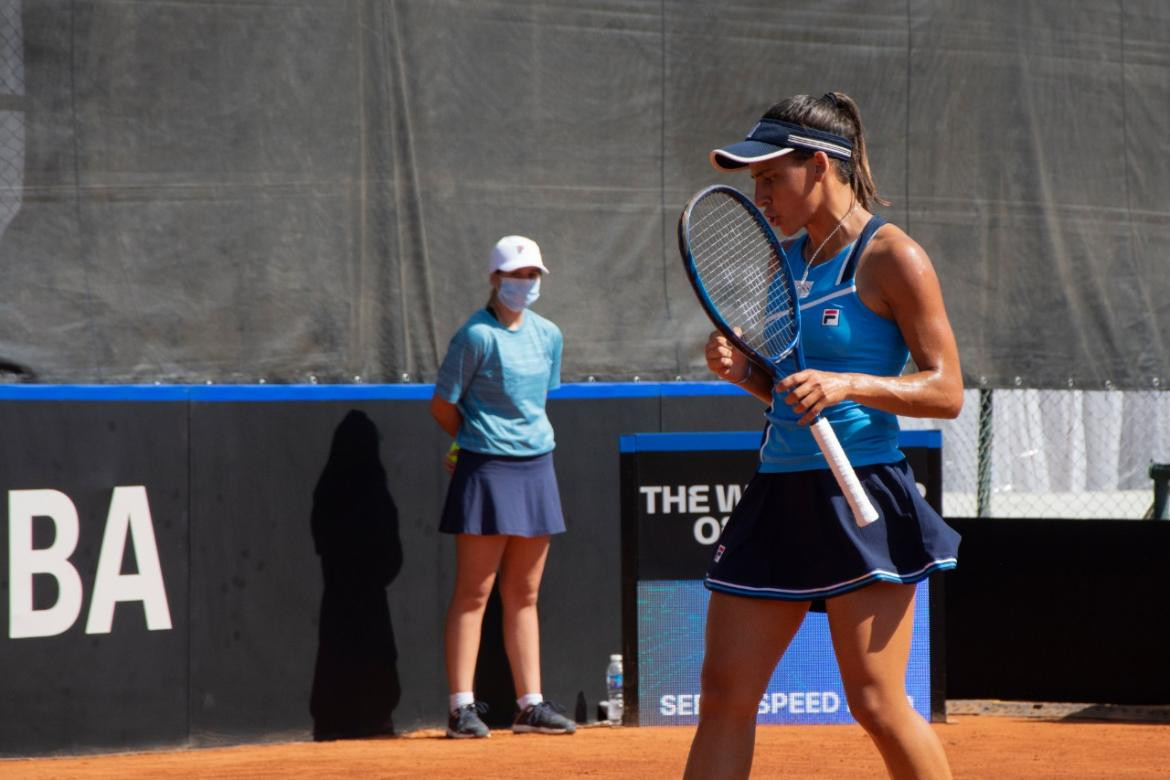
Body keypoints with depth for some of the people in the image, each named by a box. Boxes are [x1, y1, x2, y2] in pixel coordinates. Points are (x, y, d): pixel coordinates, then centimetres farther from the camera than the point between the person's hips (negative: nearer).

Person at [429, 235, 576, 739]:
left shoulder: (548, 335, 11)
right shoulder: (478, 335, -10)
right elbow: (443, 405, -5)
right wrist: (478, 440, 8)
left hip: (536, 467, 7)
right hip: (487, 470, -7)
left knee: (524, 595, 10)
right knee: (474, 592, -5)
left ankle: (530, 704, 13)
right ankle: (462, 707, -5)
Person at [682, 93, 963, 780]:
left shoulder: (892, 258, -6)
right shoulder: (787, 257, 15)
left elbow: (946, 389, -9)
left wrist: (847, 385, -22)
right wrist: (742, 369, 3)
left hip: (860, 493, -7)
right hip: (779, 490, 7)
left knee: (876, 702, -7)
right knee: (725, 692, 0)